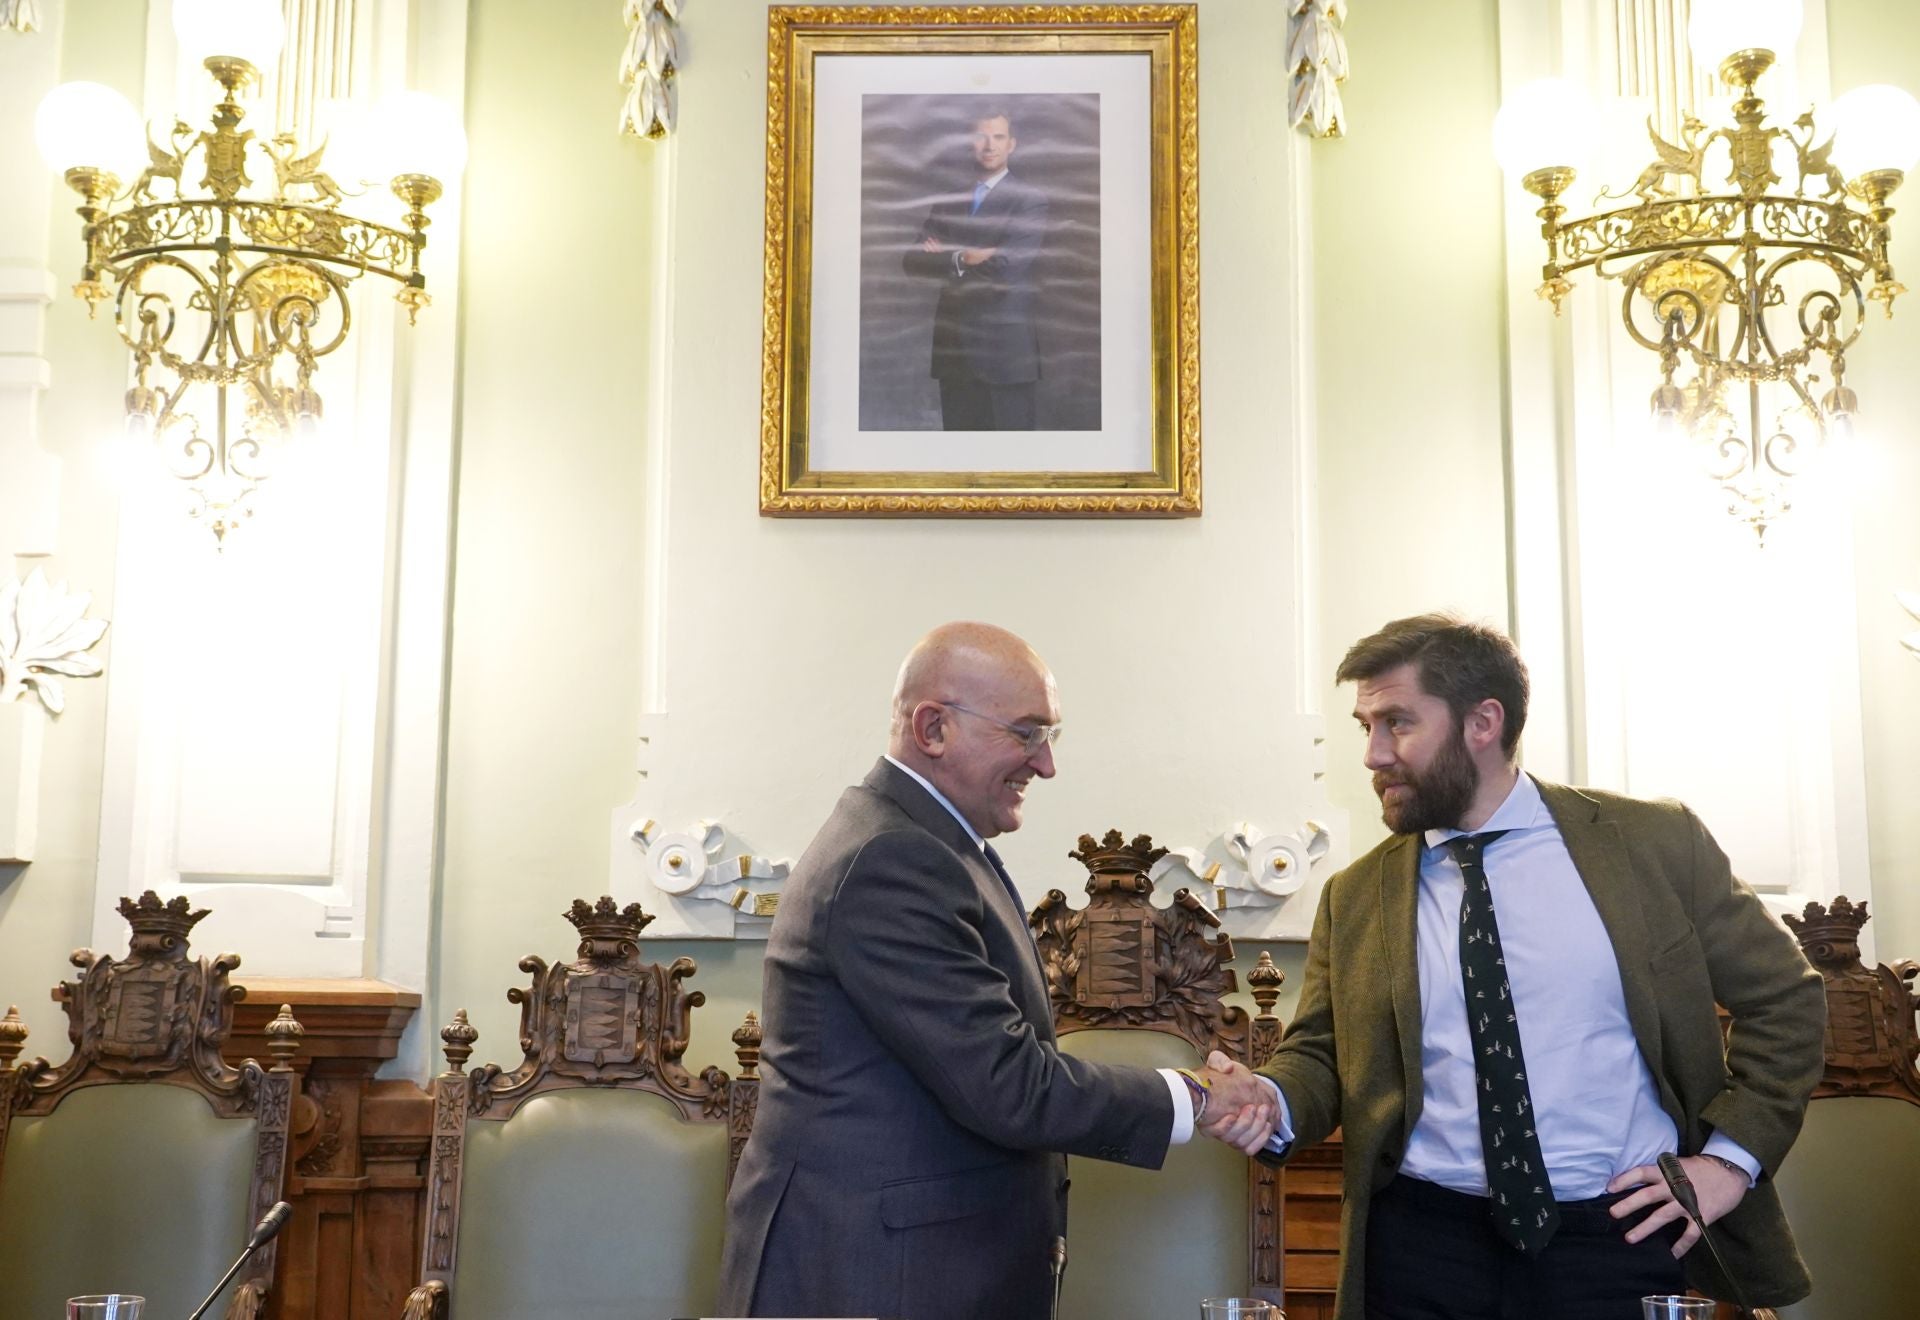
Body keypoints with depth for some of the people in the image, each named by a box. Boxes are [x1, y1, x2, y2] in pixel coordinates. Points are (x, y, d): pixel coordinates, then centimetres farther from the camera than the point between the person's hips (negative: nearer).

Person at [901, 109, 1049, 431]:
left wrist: (947, 258, -3)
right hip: (954, 347, 5)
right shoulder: (948, 198, 14)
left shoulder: (1030, 199, -2)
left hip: (1004, 349, -5)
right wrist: (962, 259, -12)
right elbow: (913, 260, 4)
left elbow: (1007, 265, -15)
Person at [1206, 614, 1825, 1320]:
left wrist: (1730, 1157, -4)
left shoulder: (1656, 843, -2)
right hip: (1423, 1243, 2)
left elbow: (1784, 998, 5)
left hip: (1622, 1235, -1)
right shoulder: (1354, 898, 4)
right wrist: (1273, 1103, -16)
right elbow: (1321, 1052, 5)